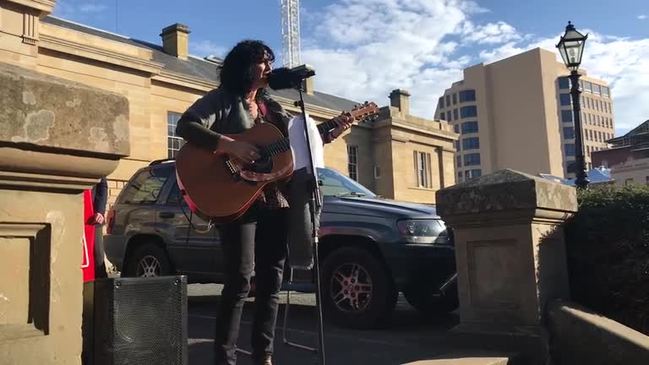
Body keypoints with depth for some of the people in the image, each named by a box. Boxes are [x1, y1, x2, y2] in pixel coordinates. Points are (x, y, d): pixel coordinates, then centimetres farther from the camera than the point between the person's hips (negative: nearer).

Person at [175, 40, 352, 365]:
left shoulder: (272, 106, 20)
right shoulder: (221, 99, 1)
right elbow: (186, 126, -13)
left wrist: (331, 133, 6)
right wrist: (230, 145, -23)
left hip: (276, 201, 7)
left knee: (271, 280, 7)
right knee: (240, 279, -10)